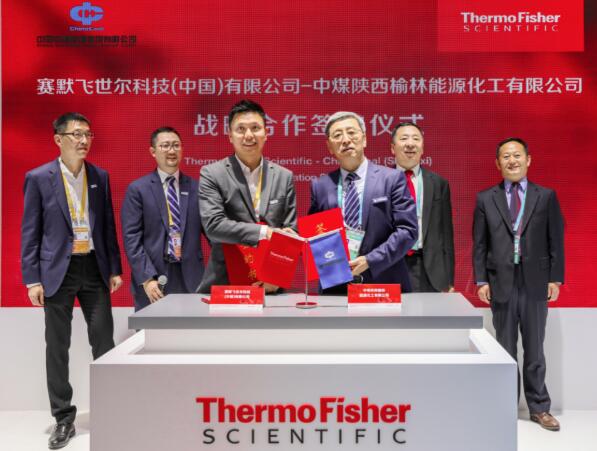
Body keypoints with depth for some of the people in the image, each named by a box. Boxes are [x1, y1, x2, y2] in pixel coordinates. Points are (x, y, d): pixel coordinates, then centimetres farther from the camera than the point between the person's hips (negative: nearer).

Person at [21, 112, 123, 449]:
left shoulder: (100, 176, 6)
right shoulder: (39, 178, -3)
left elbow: (108, 225, 9)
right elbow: (30, 232, -3)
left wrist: (115, 268, 5)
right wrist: (32, 279, -7)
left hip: (95, 268, 3)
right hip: (57, 270, -2)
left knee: (104, 340, 7)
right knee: (57, 347, 6)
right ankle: (64, 419, 19)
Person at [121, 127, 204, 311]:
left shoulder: (196, 188, 9)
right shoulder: (137, 189, 2)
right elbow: (132, 238, -4)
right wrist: (146, 278, -13)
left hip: (191, 278, 2)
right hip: (153, 279, -2)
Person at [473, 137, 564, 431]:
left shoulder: (546, 196, 4)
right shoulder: (485, 199, 4)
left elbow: (556, 241, 4)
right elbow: (479, 244, 3)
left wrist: (555, 279, -2)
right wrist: (481, 281, -3)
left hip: (535, 283, 0)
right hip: (501, 284, 0)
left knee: (534, 350, 9)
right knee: (505, 349, 9)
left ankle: (539, 408, 20)